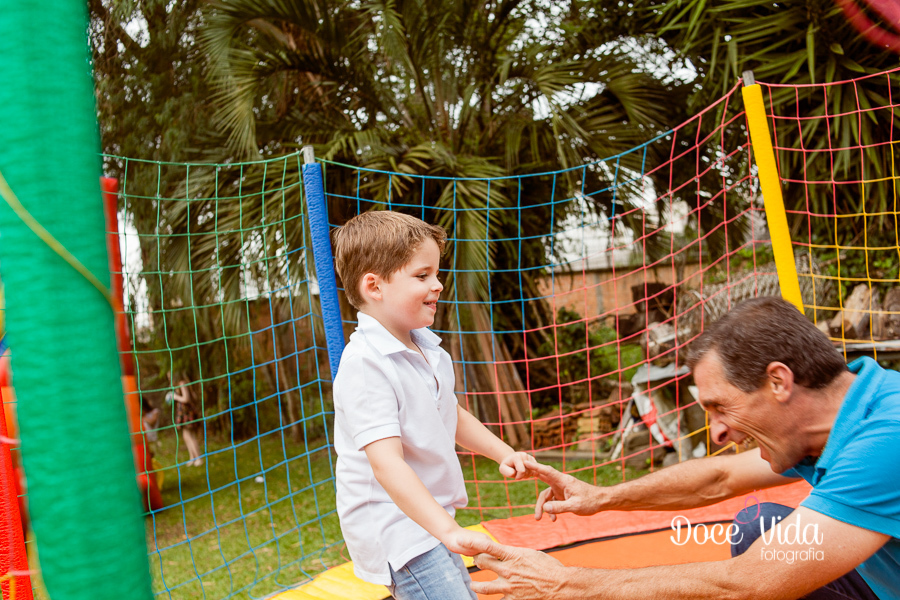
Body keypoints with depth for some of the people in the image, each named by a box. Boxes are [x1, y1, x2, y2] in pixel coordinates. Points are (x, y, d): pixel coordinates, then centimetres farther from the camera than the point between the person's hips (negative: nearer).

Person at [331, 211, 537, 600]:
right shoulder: (365, 365, -24)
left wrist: (503, 453, 12)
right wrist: (449, 530, -38)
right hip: (391, 529, -10)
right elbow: (386, 462, -32)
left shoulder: (426, 349, 6)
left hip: (428, 521, 10)